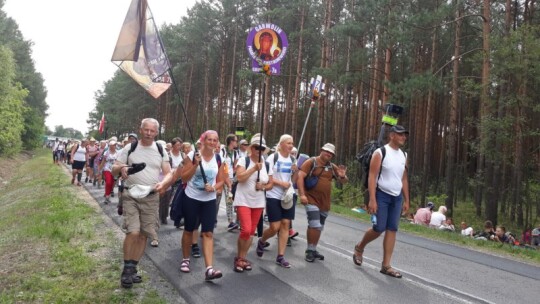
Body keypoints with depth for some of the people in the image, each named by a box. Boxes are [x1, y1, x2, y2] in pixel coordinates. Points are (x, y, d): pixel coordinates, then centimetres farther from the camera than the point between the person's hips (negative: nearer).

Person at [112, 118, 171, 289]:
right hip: (131, 196, -2)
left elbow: (169, 174, 3)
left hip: (151, 198, 3)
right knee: (133, 232, -14)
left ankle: (132, 268, 21)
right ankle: (127, 268, 4)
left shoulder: (161, 150, 4)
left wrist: (163, 184, -19)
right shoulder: (129, 148, -1)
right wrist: (121, 168, -22)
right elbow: (114, 170, 1)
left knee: (144, 235, 7)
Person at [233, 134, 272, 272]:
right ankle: (239, 258, 6)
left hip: (259, 202, 5)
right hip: (243, 201, -5)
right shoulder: (244, 160, -7)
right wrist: (254, 168, -25)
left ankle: (242, 258, 24)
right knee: (246, 230, -16)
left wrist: (263, 187, -11)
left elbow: (270, 184, 10)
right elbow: (239, 177, -20)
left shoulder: (266, 165, 5)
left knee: (251, 232, 9)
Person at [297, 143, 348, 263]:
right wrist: (302, 194, -24)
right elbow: (300, 177, -14)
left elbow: (344, 181, 14)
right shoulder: (311, 162, -6)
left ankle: (313, 249, 27)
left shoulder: (332, 167, 9)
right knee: (315, 225, -16)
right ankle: (309, 251, 0)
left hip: (325, 202, 6)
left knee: (319, 227, 13)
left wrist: (343, 176, -11)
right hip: (312, 200, -6)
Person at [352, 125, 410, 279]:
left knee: (392, 230, 2)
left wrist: (406, 200, 11)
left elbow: (404, 179, 15)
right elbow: (372, 177, -15)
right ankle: (359, 248, 21)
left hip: (397, 197, 6)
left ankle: (386, 266, 7)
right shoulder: (380, 153, -10)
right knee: (379, 228, -7)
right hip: (382, 195, -6)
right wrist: (372, 200, -21)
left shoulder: (403, 155, 10)